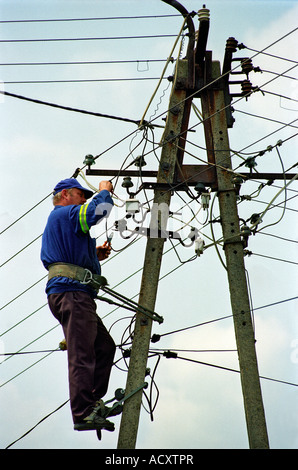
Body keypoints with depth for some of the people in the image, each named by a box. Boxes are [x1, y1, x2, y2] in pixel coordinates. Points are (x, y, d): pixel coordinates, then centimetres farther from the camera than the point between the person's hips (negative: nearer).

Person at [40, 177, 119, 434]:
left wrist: (95, 254, 19)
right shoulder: (63, 213, -1)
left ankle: (93, 401, 10)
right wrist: (105, 191, 3)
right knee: (82, 355, -15)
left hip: (72, 294, 11)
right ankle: (83, 414, -18)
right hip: (72, 292, -11)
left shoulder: (60, 221, 31)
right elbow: (98, 210, -17)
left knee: (104, 346, 11)